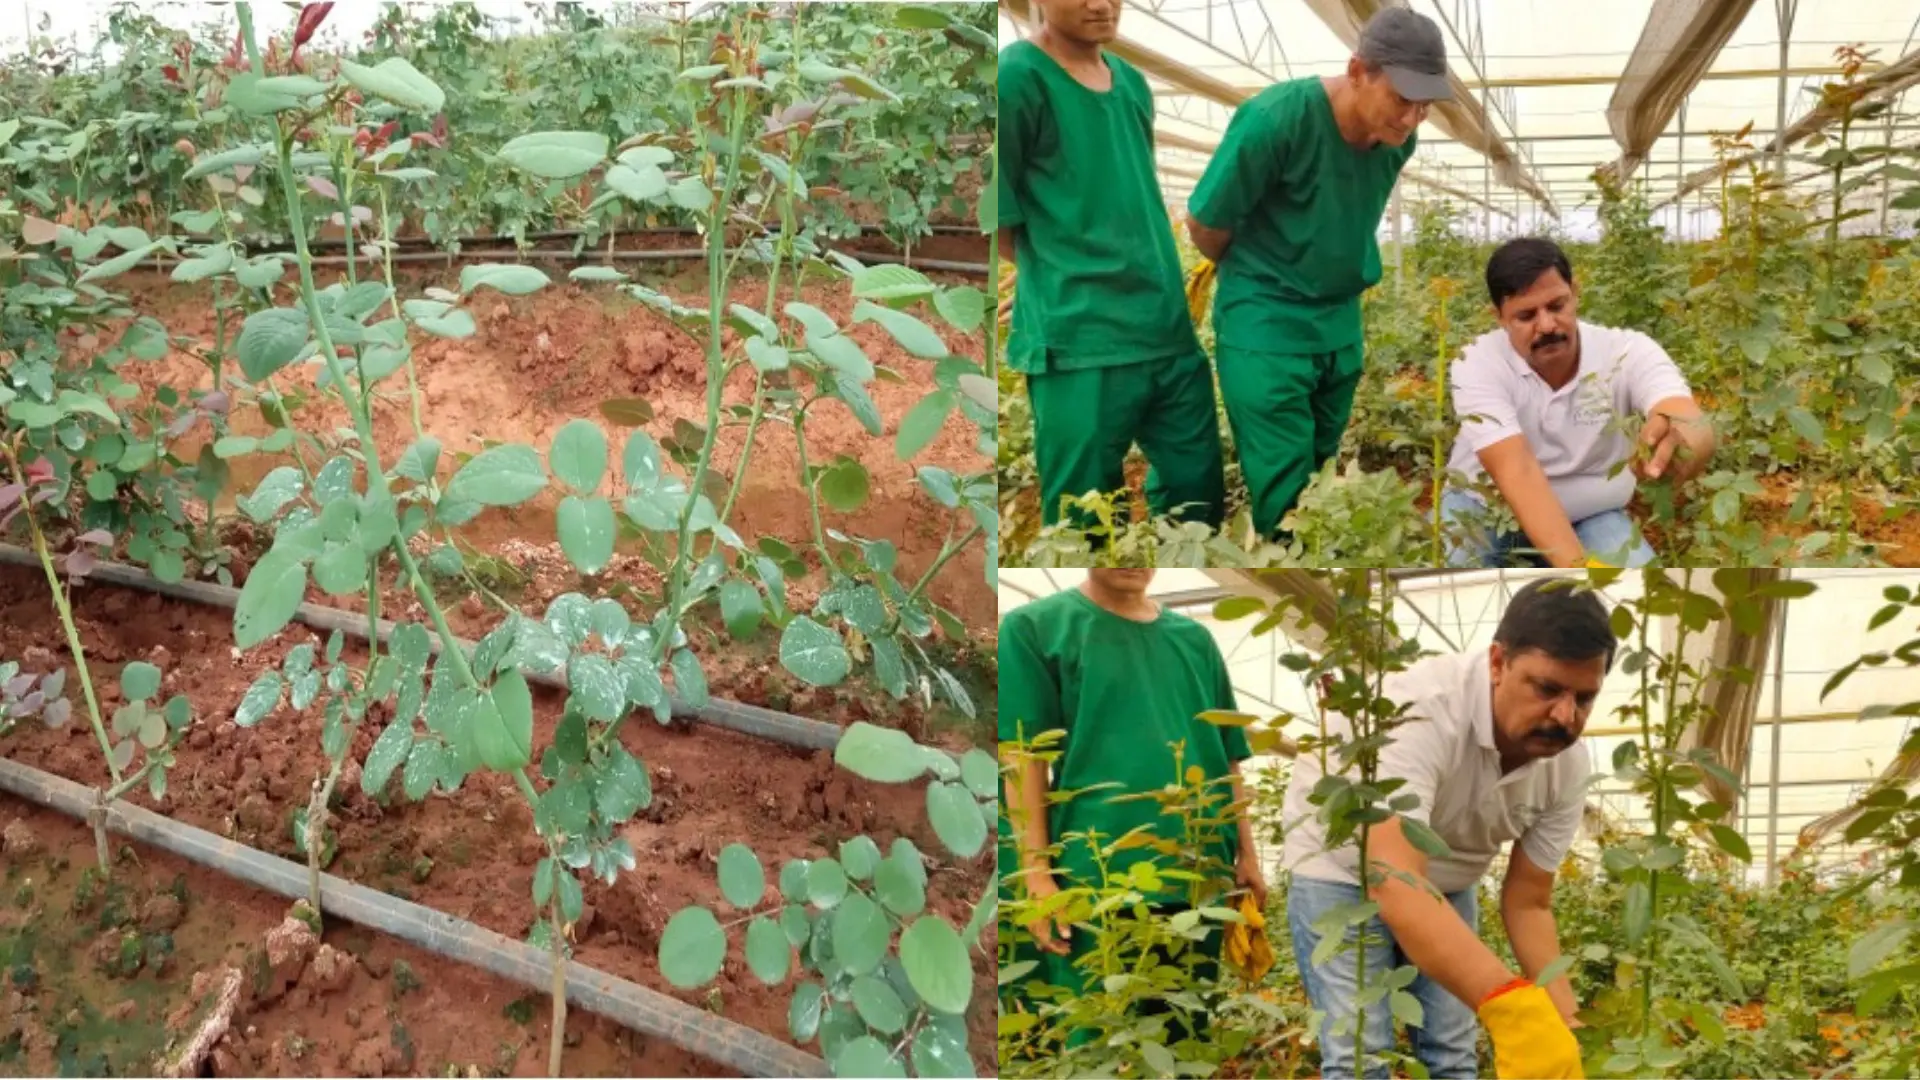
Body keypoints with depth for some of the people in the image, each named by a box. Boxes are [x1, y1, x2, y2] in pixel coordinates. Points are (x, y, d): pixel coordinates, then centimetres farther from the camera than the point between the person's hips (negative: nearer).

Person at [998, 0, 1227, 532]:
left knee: (1199, 495, 14)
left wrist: (1162, 285, 14)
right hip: (1079, 339, -7)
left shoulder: (1133, 82, 13)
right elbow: (1004, 228, -6)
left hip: (1170, 329, 7)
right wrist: (1075, 276, -1)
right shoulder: (1016, 78, -9)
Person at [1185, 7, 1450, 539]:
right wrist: (1256, 277, 6)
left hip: (1341, 325, 6)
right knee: (1286, 500, -7)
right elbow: (1205, 224, -11)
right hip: (1265, 325, -6)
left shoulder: (1399, 137, -5)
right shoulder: (1276, 118, -23)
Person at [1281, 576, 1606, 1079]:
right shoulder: (1422, 710, -38)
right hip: (1340, 868, -6)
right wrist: (1511, 1006, -60)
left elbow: (1528, 902, -8)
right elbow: (1395, 883, -49)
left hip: (1447, 884, 6)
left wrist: (1566, 1024, -24)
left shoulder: (1568, 761, -17)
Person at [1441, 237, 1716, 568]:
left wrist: (1678, 446, -66)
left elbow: (1697, 430, -38)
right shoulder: (1478, 365, -22)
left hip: (1587, 515, 1)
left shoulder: (1629, 352, -18)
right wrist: (1578, 569, -49)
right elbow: (1517, 473, -34)